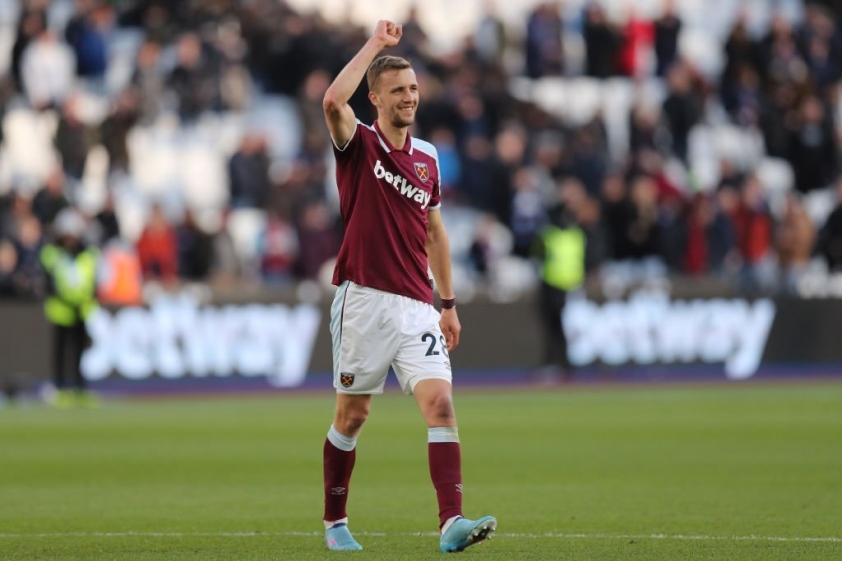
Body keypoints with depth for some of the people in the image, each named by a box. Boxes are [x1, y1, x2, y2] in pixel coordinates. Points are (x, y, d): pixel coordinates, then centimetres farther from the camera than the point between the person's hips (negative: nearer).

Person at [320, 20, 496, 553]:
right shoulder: (359, 144, -2)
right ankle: (335, 523, 21)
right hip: (364, 301, -3)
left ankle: (452, 523, -22)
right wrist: (375, 44, -17)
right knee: (352, 415, 5)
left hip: (416, 305, 4)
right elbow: (334, 100, -24)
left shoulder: (427, 158, 12)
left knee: (440, 401, -13)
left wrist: (448, 303, 19)